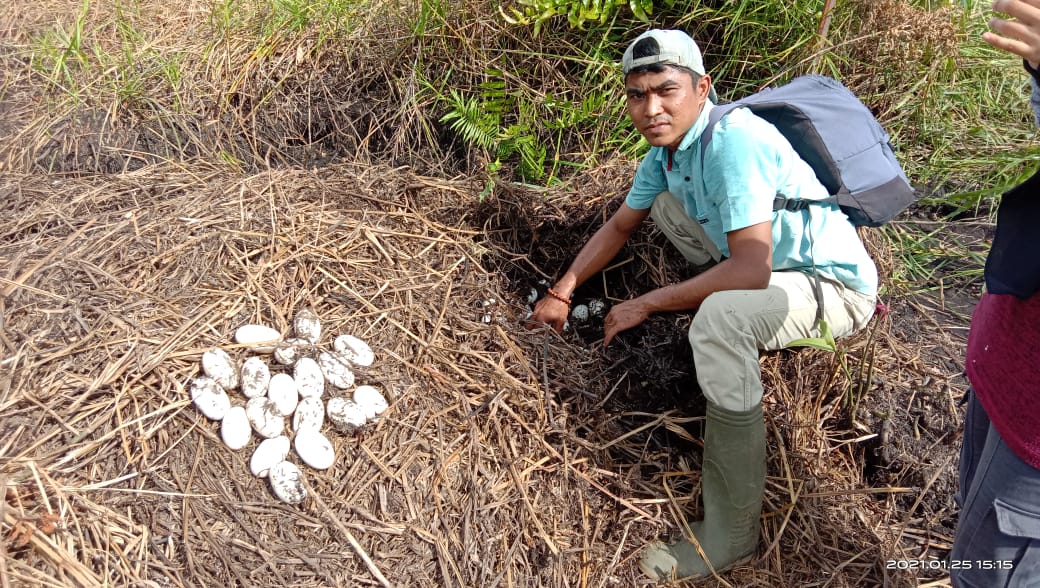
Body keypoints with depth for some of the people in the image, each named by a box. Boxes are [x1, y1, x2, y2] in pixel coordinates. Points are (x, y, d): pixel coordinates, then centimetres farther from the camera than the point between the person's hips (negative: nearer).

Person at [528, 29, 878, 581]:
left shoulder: (734, 139, -29)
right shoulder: (666, 147, -2)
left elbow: (751, 270, -36)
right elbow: (620, 225, 12)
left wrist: (646, 303, -27)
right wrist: (561, 291, 7)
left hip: (836, 286, -9)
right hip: (770, 265, 9)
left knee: (718, 317, -39)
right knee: (664, 202, 13)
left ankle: (731, 534, -25)